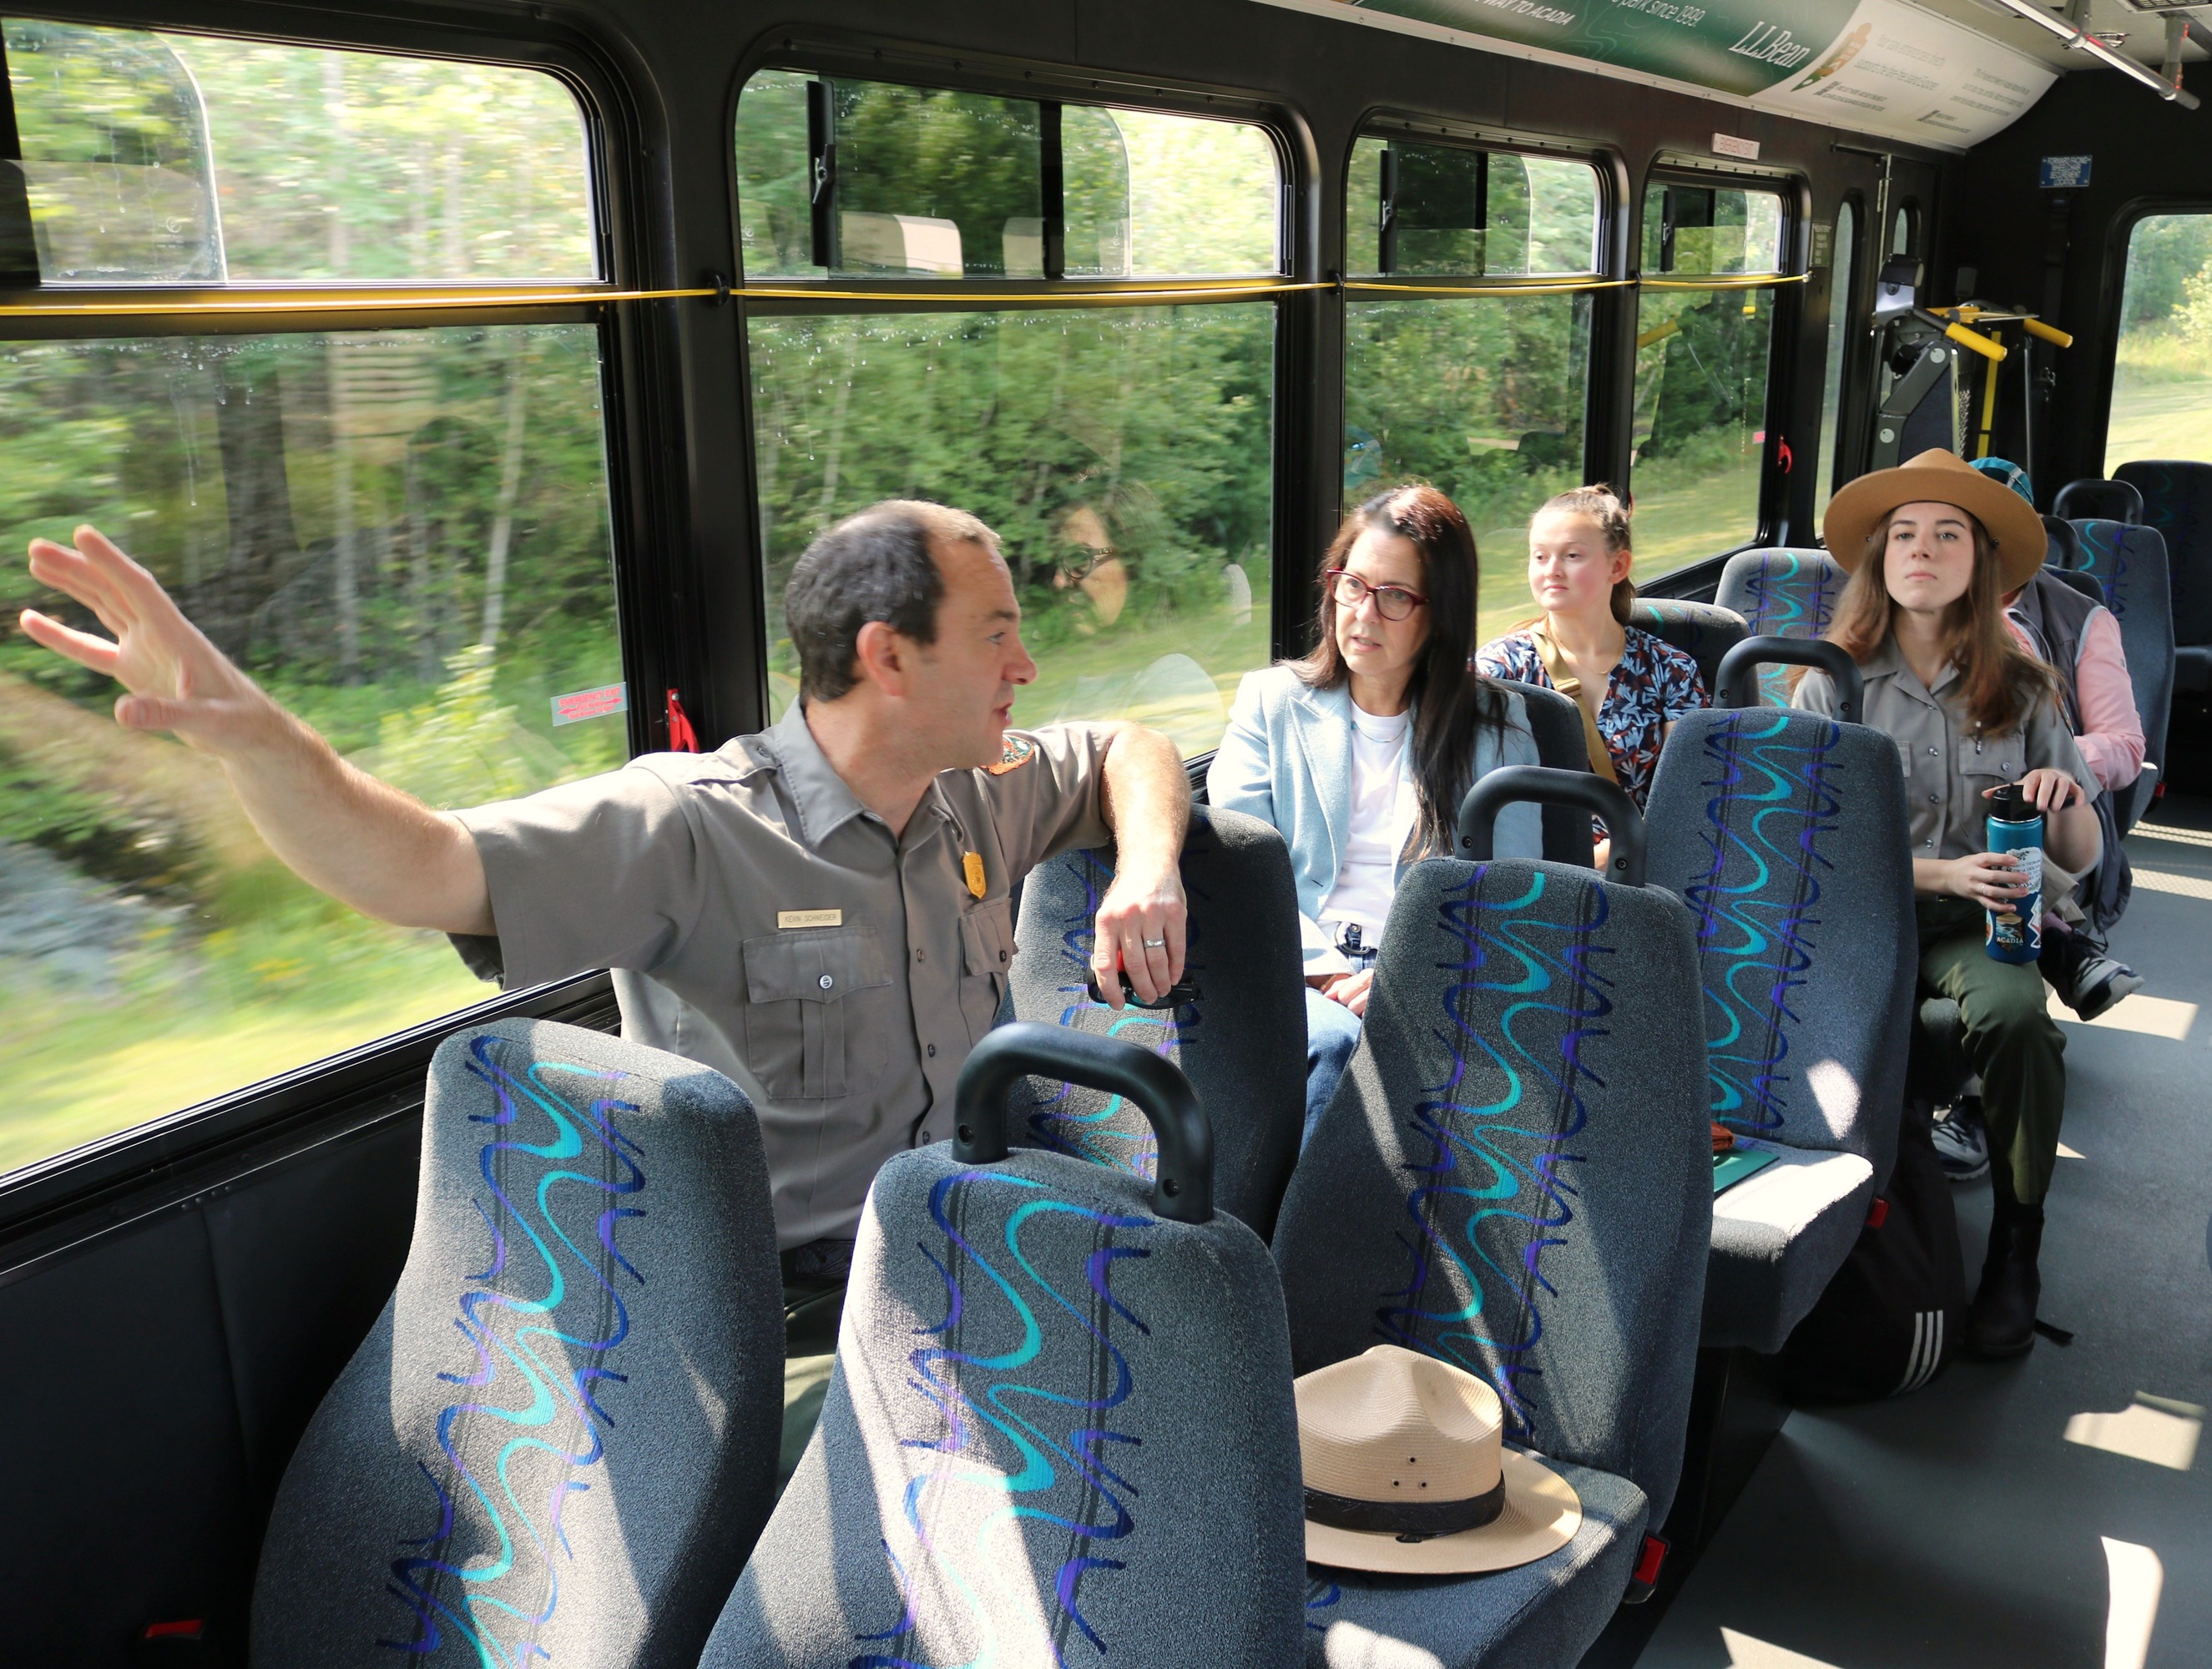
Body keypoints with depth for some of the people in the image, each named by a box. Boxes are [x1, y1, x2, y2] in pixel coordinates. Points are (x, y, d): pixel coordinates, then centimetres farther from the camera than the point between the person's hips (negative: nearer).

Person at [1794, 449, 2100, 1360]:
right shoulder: (1833, 686, 3)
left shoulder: (2020, 692, 8)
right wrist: (1942, 873, -15)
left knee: (2014, 1013, -32)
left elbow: (2080, 858, 11)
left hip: (1979, 925, 1)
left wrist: (2066, 802, -12)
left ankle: (2016, 1248, -10)